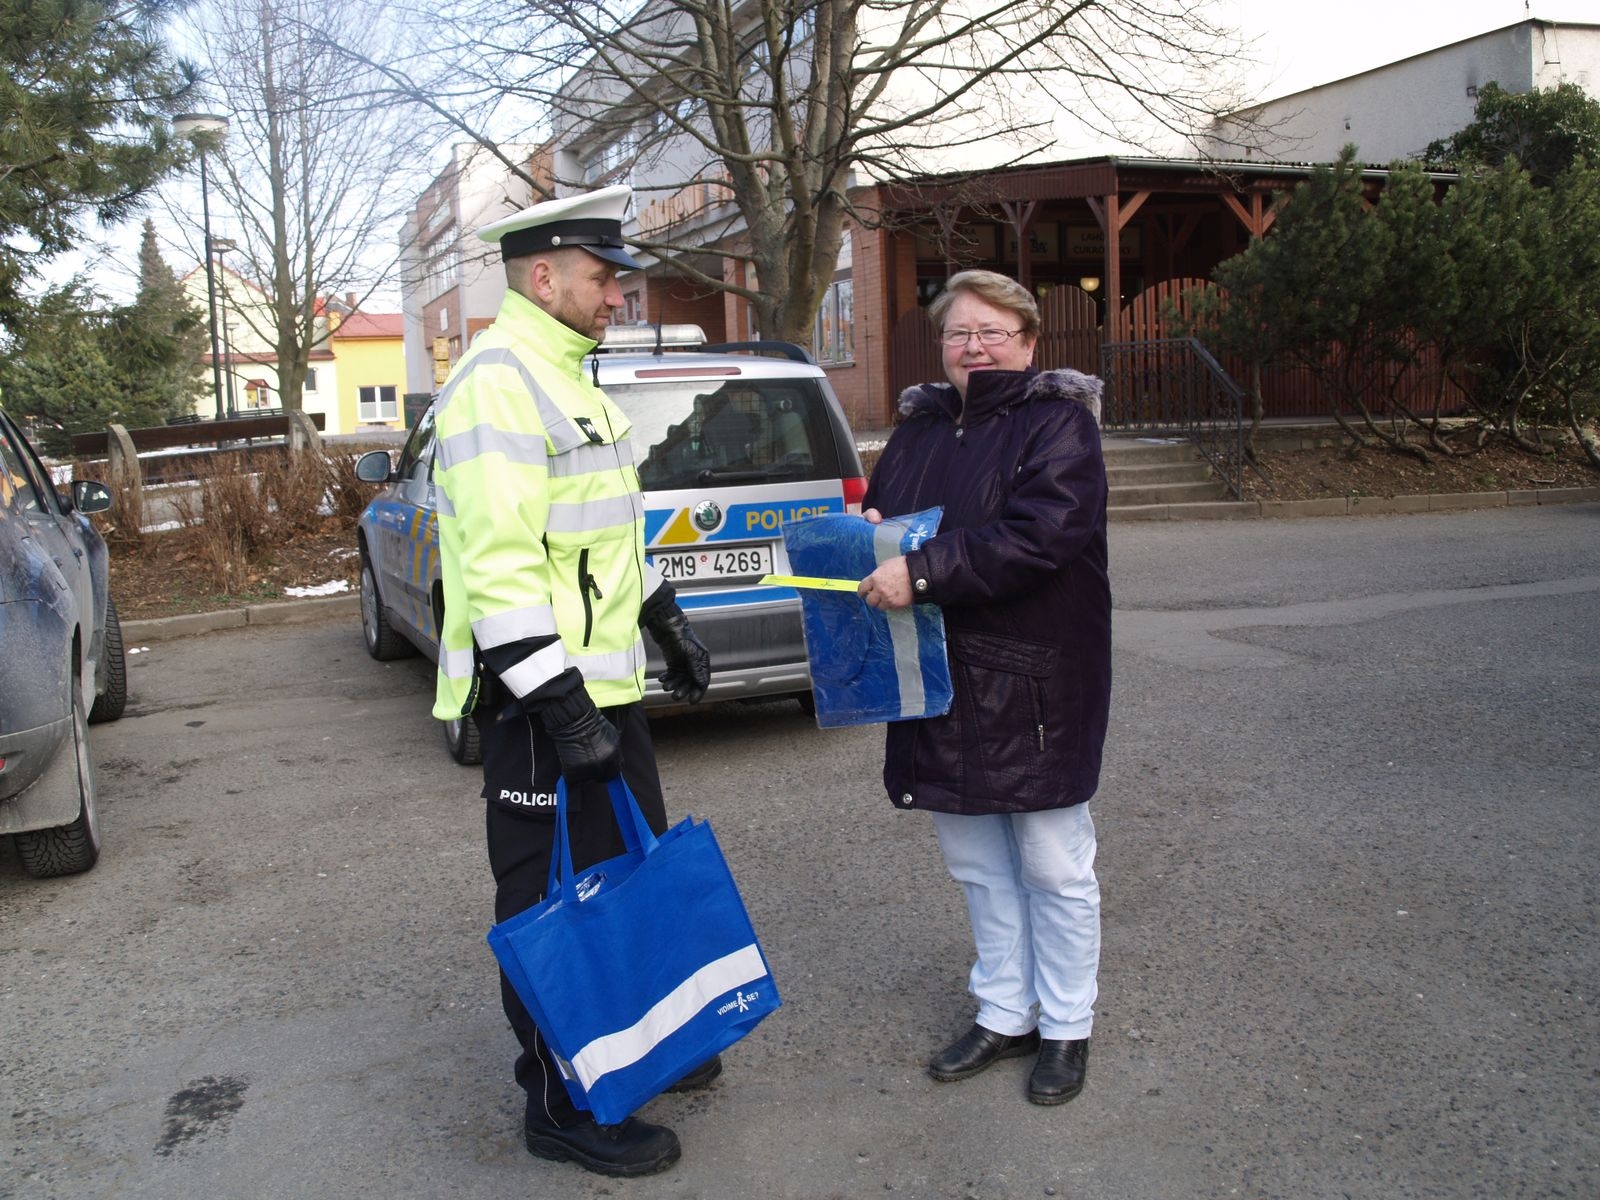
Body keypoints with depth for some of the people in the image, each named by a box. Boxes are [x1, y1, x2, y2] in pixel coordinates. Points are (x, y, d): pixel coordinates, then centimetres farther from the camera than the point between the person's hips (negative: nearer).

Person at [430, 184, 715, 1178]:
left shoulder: (569, 378, 16)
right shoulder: (499, 382, -17)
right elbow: (499, 566, -25)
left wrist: (669, 625, 24)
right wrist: (560, 707, -26)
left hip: (602, 684, 10)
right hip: (541, 699, -10)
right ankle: (562, 1105, 18)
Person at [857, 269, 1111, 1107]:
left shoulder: (1058, 423, -10)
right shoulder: (921, 425, 12)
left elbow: (1040, 537, -24)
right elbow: (879, 506, 21)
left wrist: (923, 572, -28)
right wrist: (867, 526, -4)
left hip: (1036, 682, -7)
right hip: (941, 682, 7)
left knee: (1054, 866, 7)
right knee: (977, 863, 17)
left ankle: (1065, 1027, 25)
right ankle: (1005, 1014, 33)